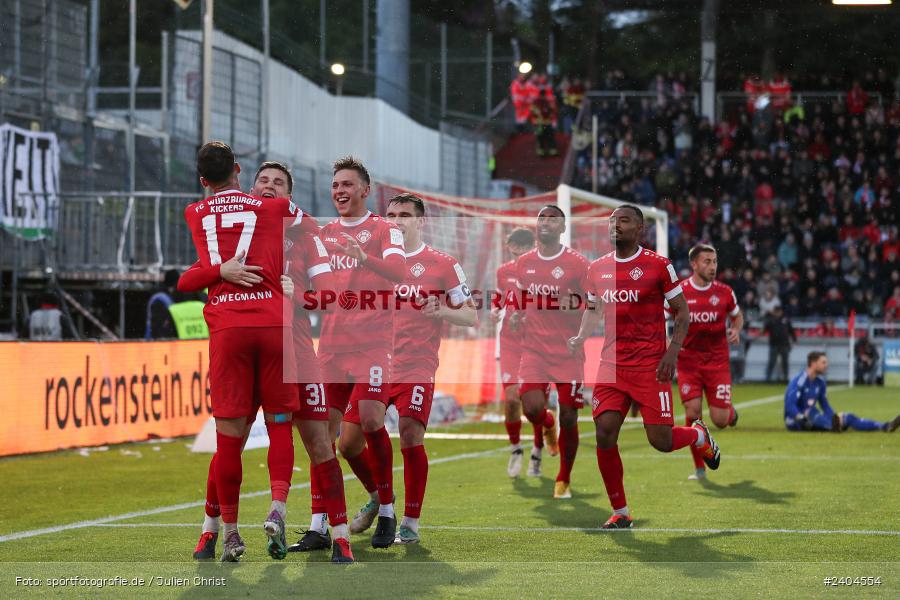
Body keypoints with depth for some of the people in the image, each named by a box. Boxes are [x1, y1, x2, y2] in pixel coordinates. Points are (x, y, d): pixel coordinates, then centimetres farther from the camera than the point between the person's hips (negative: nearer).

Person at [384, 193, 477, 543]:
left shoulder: (443, 265, -1)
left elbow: (471, 317, 0)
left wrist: (440, 312, -18)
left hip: (416, 369, -4)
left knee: (411, 439, -14)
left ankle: (411, 522, -2)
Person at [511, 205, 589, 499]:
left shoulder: (577, 264, -4)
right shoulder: (524, 263, 9)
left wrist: (575, 310, -20)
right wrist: (518, 316, 4)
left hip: (569, 352, -3)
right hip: (534, 350, 3)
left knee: (568, 417, -2)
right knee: (532, 407, -17)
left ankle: (564, 480, 16)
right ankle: (547, 428, 21)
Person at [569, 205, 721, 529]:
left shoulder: (658, 265, -4)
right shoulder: (597, 269, 9)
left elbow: (682, 312, 0)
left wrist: (672, 352, -12)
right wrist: (580, 338, 7)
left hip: (650, 366, -4)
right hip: (611, 365, 4)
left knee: (661, 441, -5)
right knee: (604, 435, -8)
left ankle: (699, 435, 32)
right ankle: (620, 512, 6)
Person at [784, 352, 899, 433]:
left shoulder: (820, 381, 8)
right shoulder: (799, 381, -16)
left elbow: (825, 405, 15)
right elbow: (790, 406, -24)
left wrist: (835, 418, -1)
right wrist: (804, 418, -36)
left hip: (811, 420, 7)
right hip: (794, 421, -7)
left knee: (848, 417, -7)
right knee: (811, 411, -39)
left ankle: (884, 427, -21)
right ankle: (833, 426, -68)